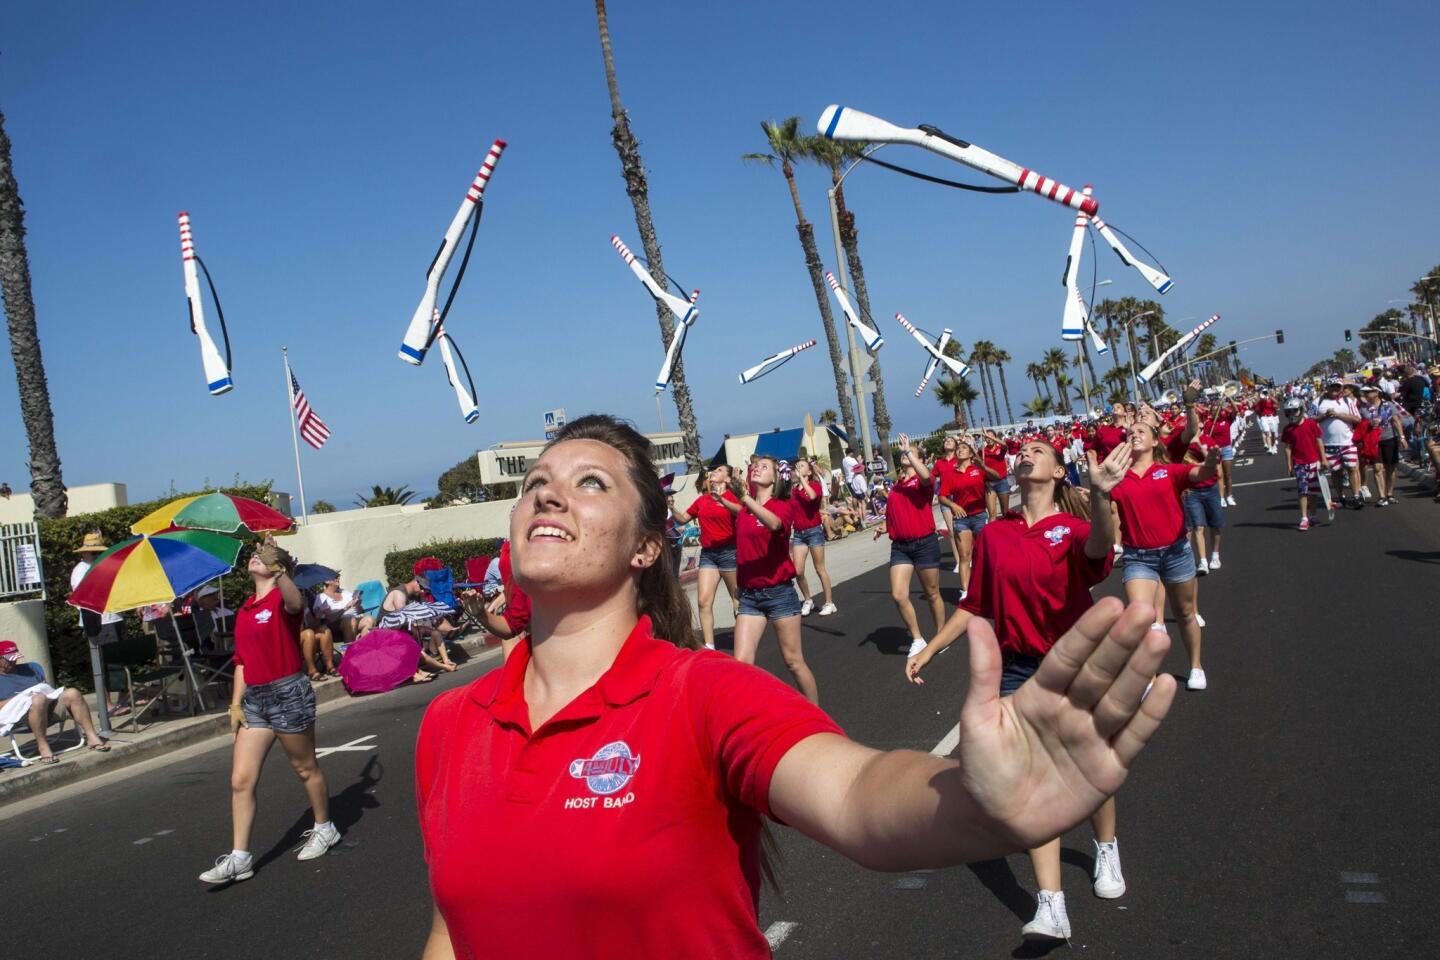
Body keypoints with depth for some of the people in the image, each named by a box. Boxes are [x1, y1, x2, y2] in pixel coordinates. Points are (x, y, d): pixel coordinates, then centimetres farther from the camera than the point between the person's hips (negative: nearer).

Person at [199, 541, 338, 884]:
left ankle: (324, 829, 30)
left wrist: (279, 570, -53)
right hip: (254, 697, 7)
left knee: (305, 768, 9)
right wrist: (236, 703, 10)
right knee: (240, 780, 3)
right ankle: (239, 859, 10)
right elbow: (241, 660, 16)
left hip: (288, 692, -7)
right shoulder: (244, 610, 11)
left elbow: (296, 603, -37)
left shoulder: (282, 598, -10)